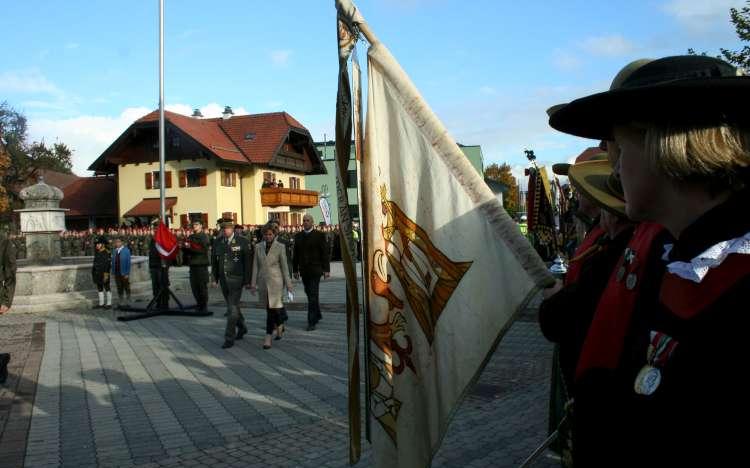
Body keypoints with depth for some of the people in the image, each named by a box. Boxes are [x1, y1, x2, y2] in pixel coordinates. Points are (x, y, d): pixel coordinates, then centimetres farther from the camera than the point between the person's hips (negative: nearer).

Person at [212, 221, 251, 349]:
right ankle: (241, 327, 39)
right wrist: (215, 279, 6)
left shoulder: (242, 242, -8)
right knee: (232, 306, 18)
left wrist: (247, 281, -9)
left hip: (236, 279, -5)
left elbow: (247, 262, -7)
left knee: (232, 308, -8)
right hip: (224, 279, 5)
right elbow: (214, 261, 11)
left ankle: (229, 338, -3)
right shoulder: (218, 242, 5)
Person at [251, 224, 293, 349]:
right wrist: (253, 284, 3)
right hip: (263, 282, 4)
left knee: (271, 309, -9)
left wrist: (288, 284, -3)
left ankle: (268, 338, -6)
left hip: (275, 281, -4)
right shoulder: (258, 247, 5)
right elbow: (255, 266, 6)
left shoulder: (280, 247, -4)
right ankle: (280, 326, 40)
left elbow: (284, 266, -3)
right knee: (270, 308, 15)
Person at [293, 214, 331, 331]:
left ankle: (311, 322, -7)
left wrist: (326, 270, -8)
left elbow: (325, 253, -4)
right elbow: (296, 254, 12)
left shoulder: (319, 235, -3)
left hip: (315, 270, -5)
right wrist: (295, 270, 10)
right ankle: (317, 315, 31)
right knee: (310, 294, 13)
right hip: (304, 271, 5)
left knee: (313, 296, -8)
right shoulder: (298, 236, 10)